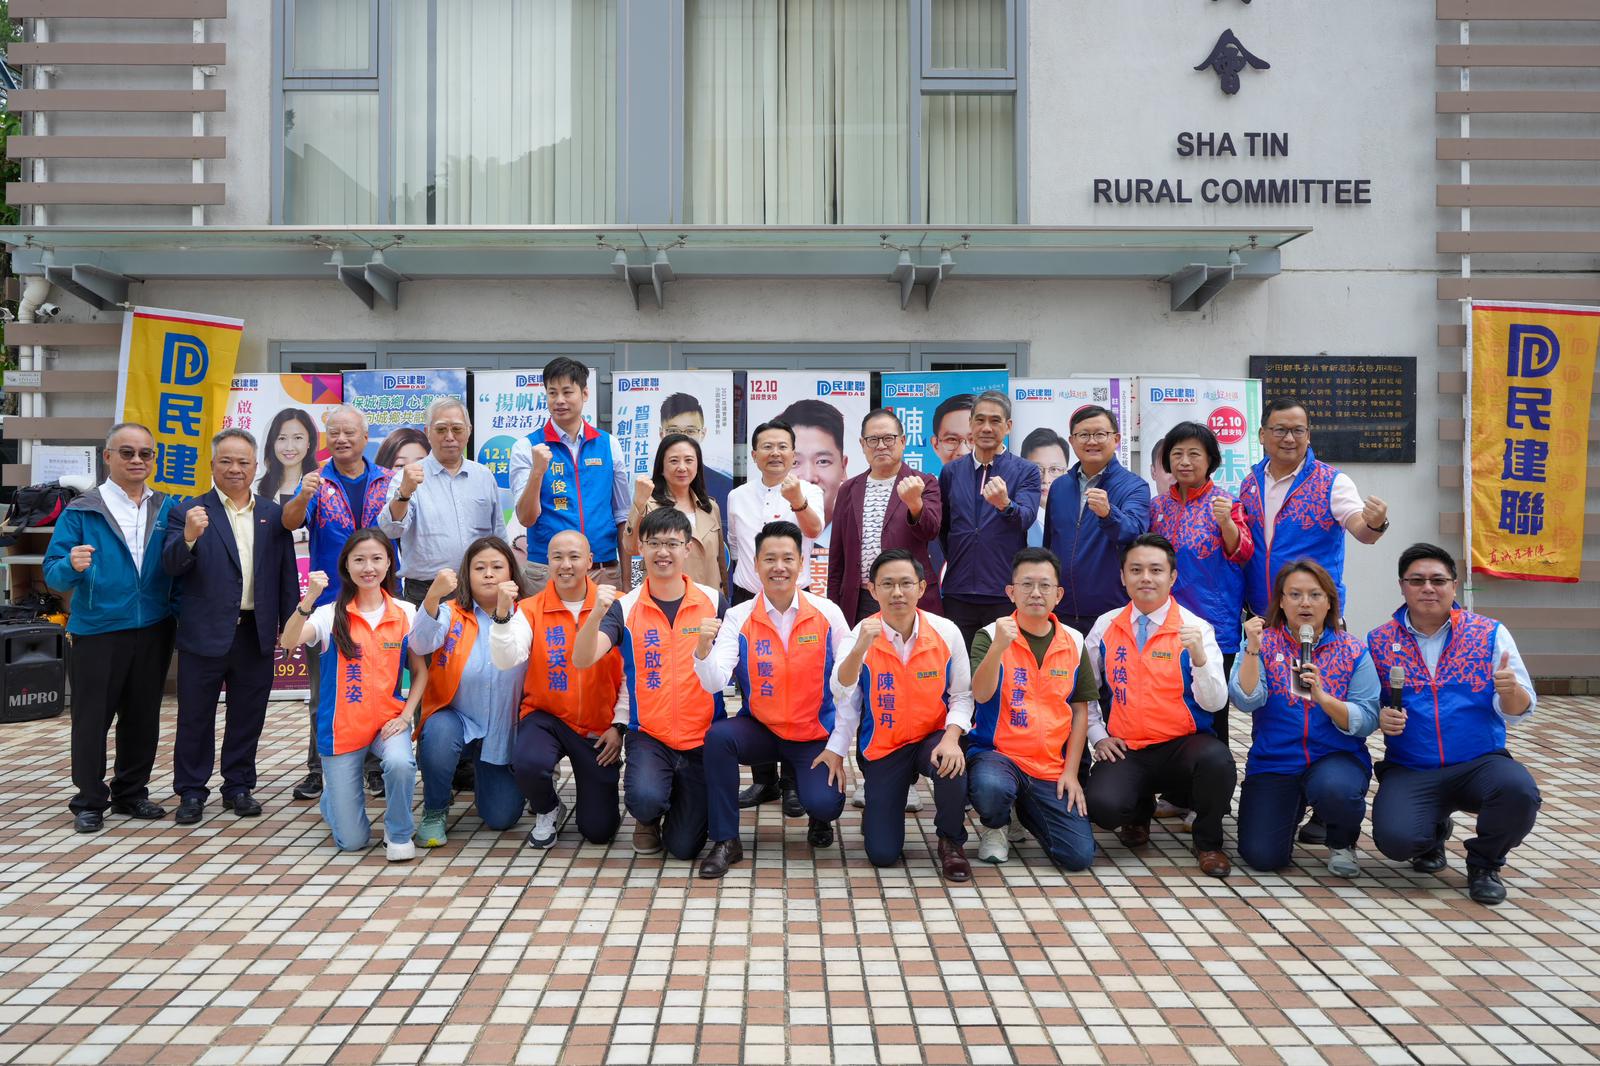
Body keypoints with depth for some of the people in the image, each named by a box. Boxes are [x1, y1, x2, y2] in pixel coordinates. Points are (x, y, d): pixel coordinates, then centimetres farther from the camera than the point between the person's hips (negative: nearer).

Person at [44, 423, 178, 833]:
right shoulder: (80, 512, -3)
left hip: (153, 630, 3)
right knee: (92, 718, 4)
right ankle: (90, 800, 17)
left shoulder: (166, 509, 6)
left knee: (143, 716, 12)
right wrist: (71, 565, -27)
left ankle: (131, 793, 26)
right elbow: (54, 573, -8)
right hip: (97, 631, -3)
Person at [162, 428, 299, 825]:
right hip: (204, 633, -2)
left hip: (257, 634, 3)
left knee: (248, 717, 11)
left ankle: (238, 787, 25)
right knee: (195, 717, 8)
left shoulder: (273, 514, 7)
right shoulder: (189, 512, -1)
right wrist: (188, 537, -31)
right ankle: (191, 792, 21)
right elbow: (172, 566, -12)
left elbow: (287, 573, 7)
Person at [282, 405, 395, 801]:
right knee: (324, 694, 7)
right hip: (328, 601, 0)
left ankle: (378, 768, 18)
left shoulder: (388, 481, 6)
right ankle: (318, 770, 16)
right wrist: (303, 497, -33)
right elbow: (290, 522, -11)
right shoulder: (317, 482, 3)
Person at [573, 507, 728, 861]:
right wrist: (598, 613, -32)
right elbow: (582, 660, -17)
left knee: (684, 846, -3)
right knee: (645, 798, -31)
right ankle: (648, 819, 9)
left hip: (703, 737, 1)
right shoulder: (625, 607, -3)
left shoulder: (713, 601, -1)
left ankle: (683, 799, 33)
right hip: (649, 734, 0)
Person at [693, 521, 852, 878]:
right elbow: (714, 683, -18)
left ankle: (820, 818, 19)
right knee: (718, 736, -29)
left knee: (824, 804, -24)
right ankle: (725, 841, -11)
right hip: (760, 728, 1)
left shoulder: (827, 613, -7)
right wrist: (704, 647, -38)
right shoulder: (738, 617, -8)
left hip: (815, 734, -1)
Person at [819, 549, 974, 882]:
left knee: (952, 764, -37)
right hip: (882, 746, 0)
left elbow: (962, 695, -7)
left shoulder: (946, 631, -11)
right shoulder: (862, 635, -13)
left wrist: (951, 738, -22)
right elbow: (843, 695, -22)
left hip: (932, 736, 0)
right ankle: (876, 807, 33)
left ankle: (951, 842, -4)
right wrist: (859, 648, -37)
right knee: (882, 854, -6)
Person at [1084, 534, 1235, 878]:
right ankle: (1140, 810, 14)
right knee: (1102, 805, -28)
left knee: (1216, 757, -35)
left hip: (1183, 745, -1)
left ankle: (1208, 842, -2)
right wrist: (1098, 736, 2)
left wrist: (1198, 656, -28)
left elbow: (1214, 703, -12)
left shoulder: (1196, 628, -3)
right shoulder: (1106, 626, 5)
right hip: (1125, 748, 1)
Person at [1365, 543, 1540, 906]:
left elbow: (1517, 712, -1)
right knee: (1395, 839, -26)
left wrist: (1510, 690, -23)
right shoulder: (1378, 642, 2)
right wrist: (1380, 718, -16)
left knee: (1519, 791, -32)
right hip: (1409, 771, 0)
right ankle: (1434, 832, 16)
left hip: (1481, 763, 0)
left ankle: (1484, 863, 2)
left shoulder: (1490, 634, 3)